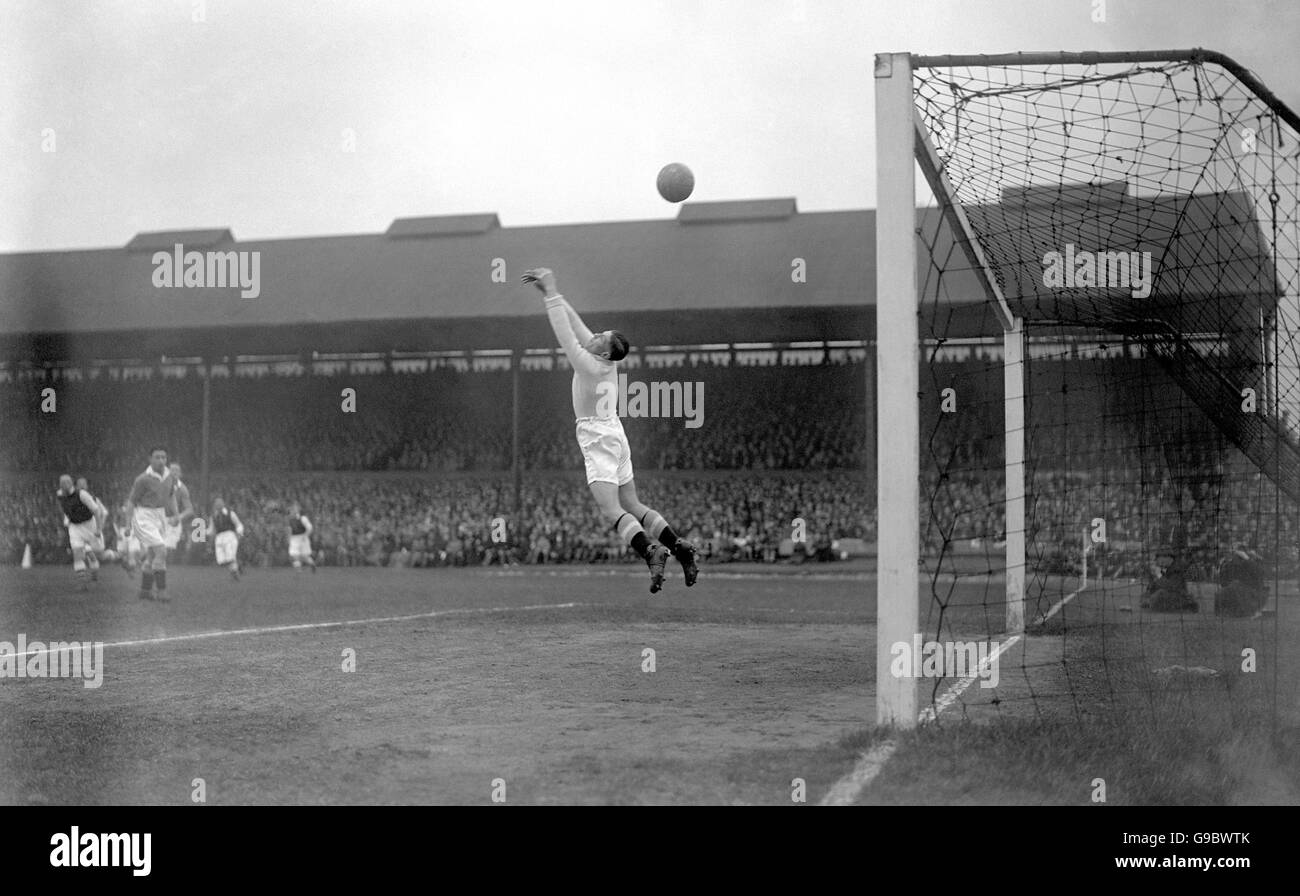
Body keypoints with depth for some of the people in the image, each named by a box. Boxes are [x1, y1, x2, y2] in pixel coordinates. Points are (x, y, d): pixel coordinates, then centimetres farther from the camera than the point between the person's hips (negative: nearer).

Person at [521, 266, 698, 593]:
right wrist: (550, 292, 10)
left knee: (611, 510, -16)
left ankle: (650, 551, -33)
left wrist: (551, 294, -13)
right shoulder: (607, 362, 3)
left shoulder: (589, 366, -17)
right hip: (615, 436, 9)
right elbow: (574, 324, 9)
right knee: (633, 506, 12)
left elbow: (566, 333, -18)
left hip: (598, 442, -9)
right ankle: (679, 546, 4)